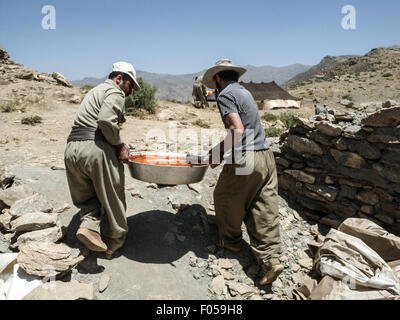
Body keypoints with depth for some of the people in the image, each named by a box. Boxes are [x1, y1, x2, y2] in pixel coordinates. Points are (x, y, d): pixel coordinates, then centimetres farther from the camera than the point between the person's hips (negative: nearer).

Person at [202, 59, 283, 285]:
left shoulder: (225, 95, -7)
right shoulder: (244, 92, 21)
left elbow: (237, 131, -20)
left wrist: (219, 153, -6)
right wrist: (220, 148, 23)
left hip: (245, 159, -8)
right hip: (266, 156, 8)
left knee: (225, 199, 15)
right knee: (264, 211, 8)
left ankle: (231, 240, 35)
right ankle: (271, 260, 10)